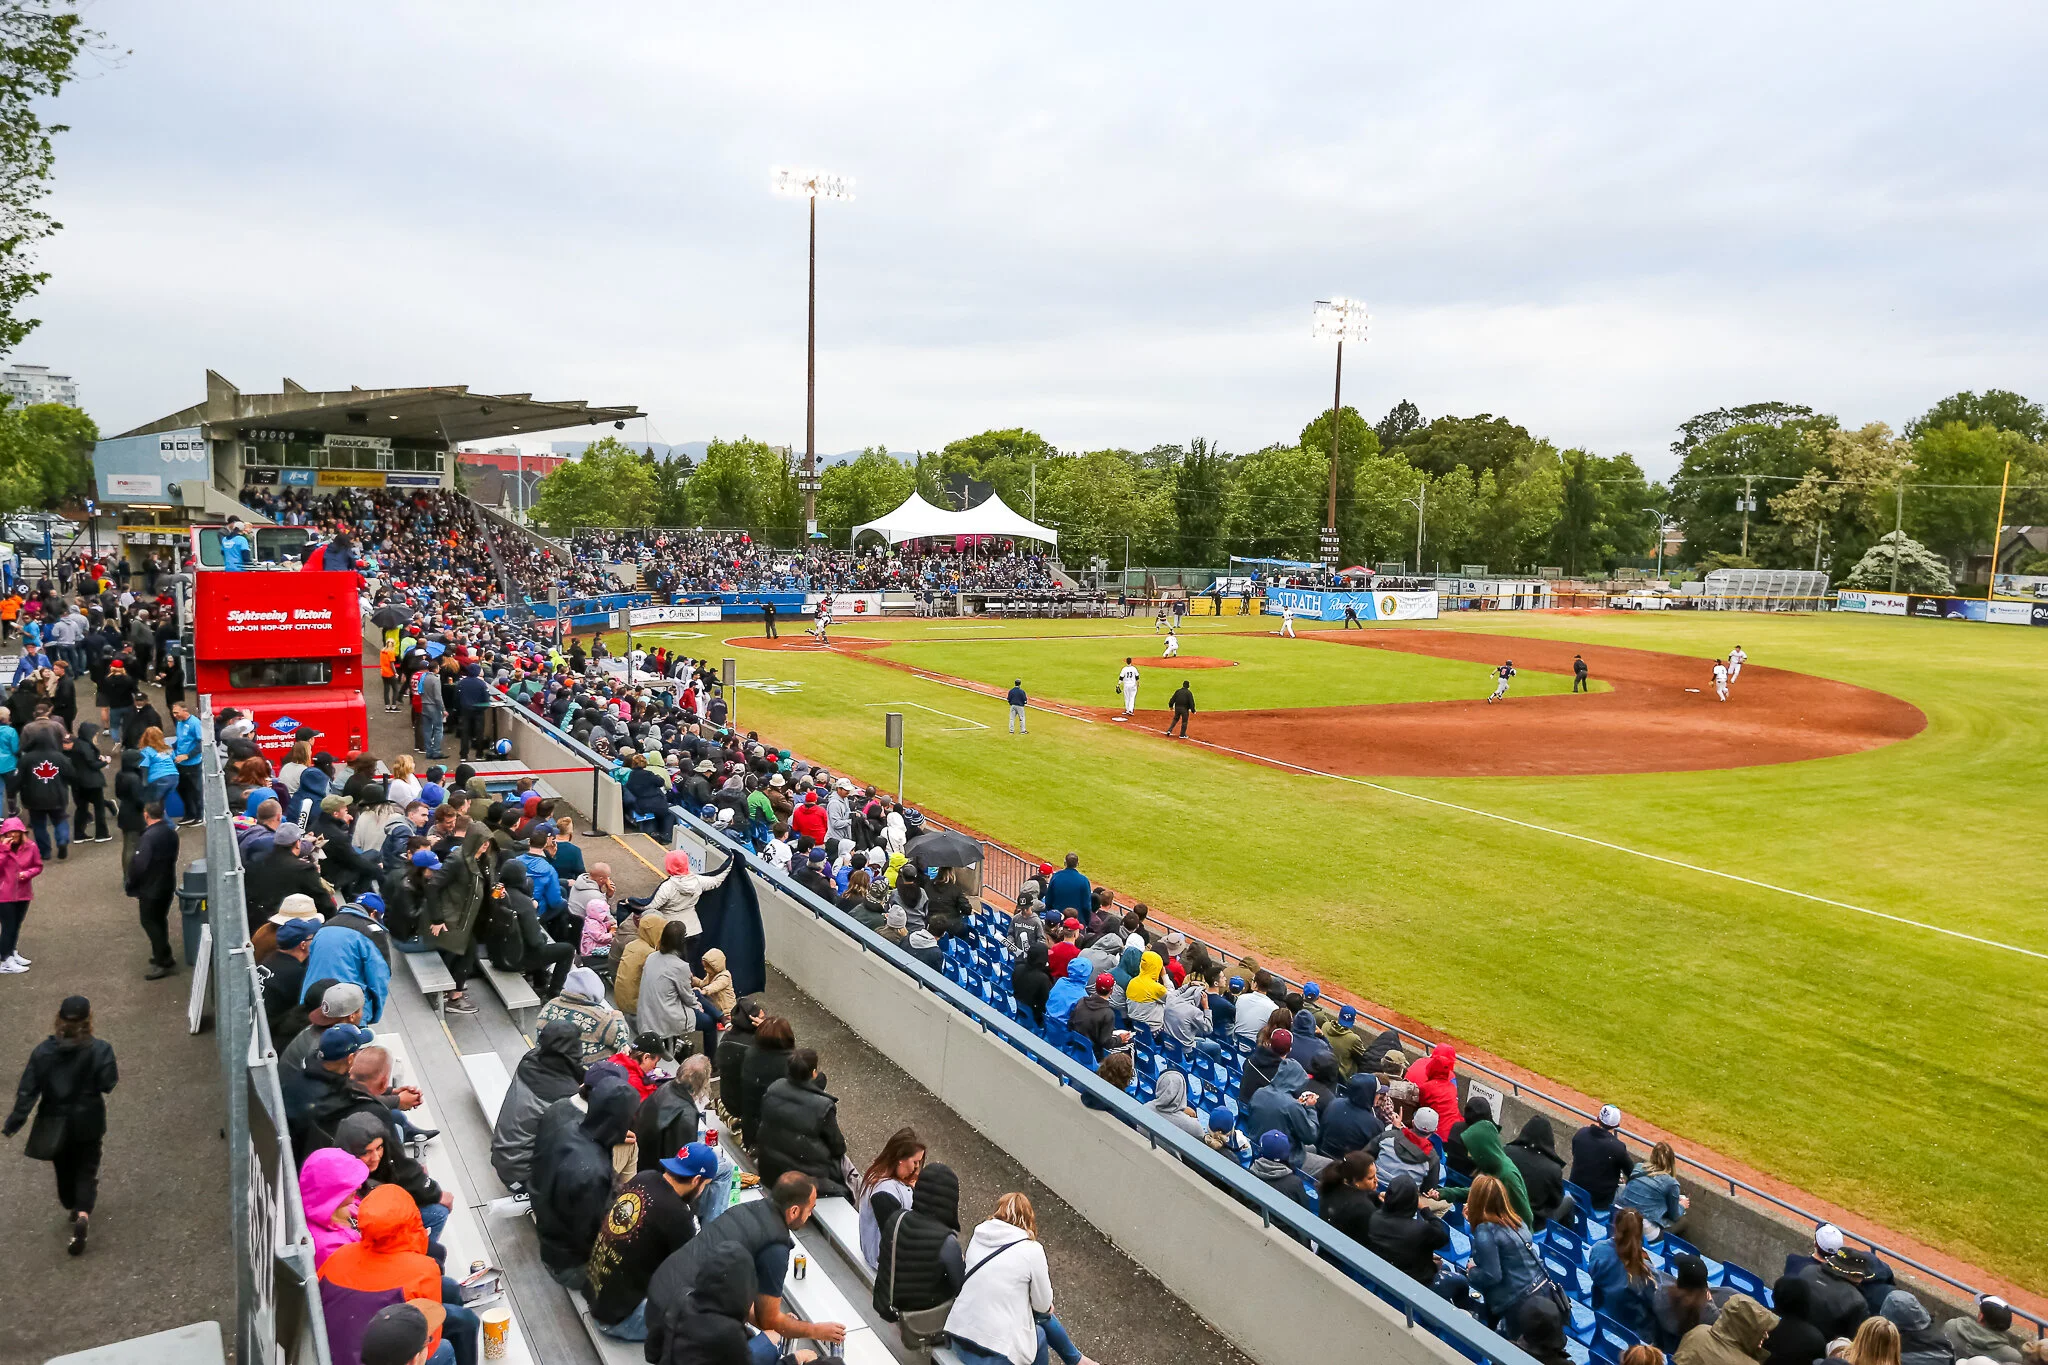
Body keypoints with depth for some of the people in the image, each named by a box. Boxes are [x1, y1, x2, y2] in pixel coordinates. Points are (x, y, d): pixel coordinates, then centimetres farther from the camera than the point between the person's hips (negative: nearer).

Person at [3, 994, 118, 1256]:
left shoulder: (43, 1051, -13)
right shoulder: (100, 1049, -20)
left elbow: (27, 1091, -10)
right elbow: (109, 1085, -17)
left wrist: (11, 1126, -3)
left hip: (55, 1123, 2)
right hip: (88, 1122, -2)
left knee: (64, 1167, 24)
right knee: (86, 1169, 11)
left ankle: (71, 1210, 44)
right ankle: (83, 1214, -10)